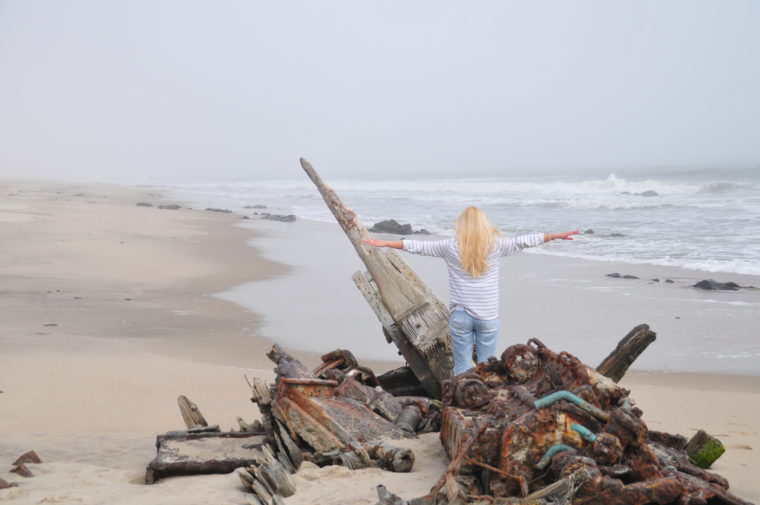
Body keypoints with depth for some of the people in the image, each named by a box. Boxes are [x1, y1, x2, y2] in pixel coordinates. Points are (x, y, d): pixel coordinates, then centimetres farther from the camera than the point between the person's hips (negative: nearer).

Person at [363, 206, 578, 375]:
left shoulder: (451, 247, -2)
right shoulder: (495, 245, -2)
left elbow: (419, 246, 5)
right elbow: (523, 241, 6)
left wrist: (385, 243, 14)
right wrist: (556, 236, 17)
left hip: (460, 316, 0)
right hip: (487, 316, 0)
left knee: (462, 368, 4)